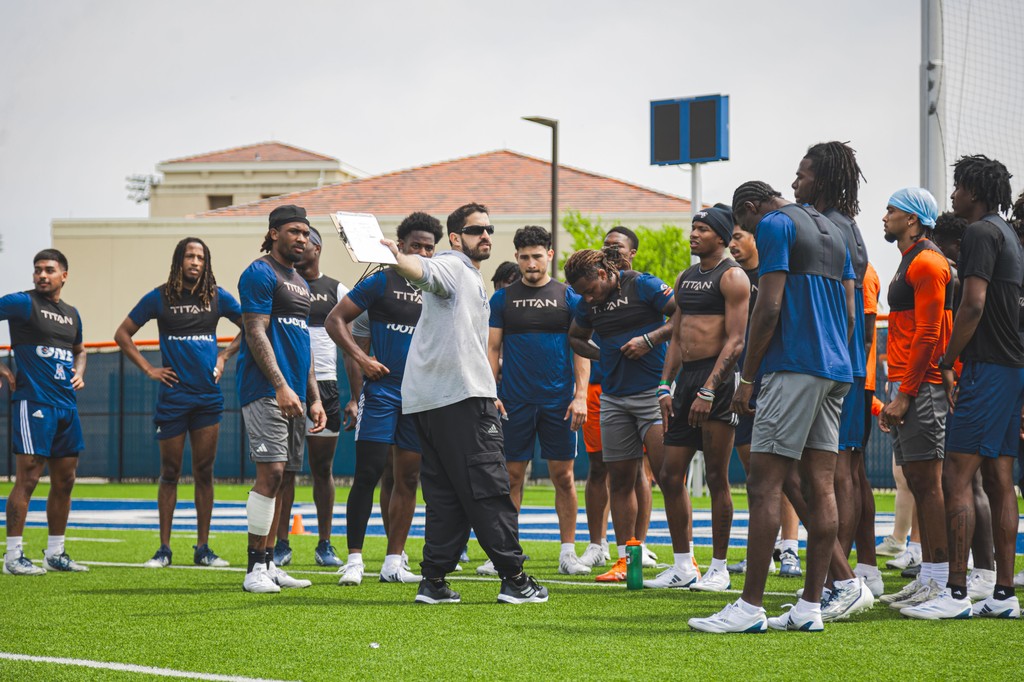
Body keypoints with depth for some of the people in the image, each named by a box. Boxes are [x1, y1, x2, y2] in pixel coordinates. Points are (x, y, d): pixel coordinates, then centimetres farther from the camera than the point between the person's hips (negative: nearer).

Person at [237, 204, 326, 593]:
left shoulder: (300, 283, 22)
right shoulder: (260, 274, -6)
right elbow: (256, 333, -14)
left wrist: (314, 398, 19)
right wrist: (281, 386, -21)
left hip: (294, 394, 9)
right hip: (266, 390, -9)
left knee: (279, 477, 8)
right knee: (270, 472, -14)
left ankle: (269, 564, 11)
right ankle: (255, 569, -13)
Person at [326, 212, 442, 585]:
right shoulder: (380, 282, -3)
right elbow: (335, 320, -3)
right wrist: (362, 358, -13)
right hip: (381, 390, -5)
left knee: (408, 478, 6)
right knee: (368, 474, -10)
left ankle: (393, 562, 12)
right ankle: (354, 560, -5)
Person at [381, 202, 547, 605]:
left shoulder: (470, 278, 26)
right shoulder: (452, 267, -5)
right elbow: (422, 271, -29)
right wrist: (397, 259, -51)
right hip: (462, 398, -10)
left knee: (446, 494, 6)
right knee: (489, 489, -7)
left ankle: (434, 580, 2)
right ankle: (513, 578, -5)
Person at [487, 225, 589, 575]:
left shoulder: (569, 298, 4)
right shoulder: (502, 299, 6)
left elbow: (581, 350, 4)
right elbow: (492, 349, 7)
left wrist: (580, 396, -6)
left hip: (559, 400, 0)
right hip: (515, 401, 0)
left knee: (563, 475, 2)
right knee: (512, 475, 2)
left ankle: (568, 552, 8)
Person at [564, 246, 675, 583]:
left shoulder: (642, 285, -7)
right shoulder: (589, 304, 10)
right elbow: (575, 338, 27)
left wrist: (649, 339, -15)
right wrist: (602, 355, 10)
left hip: (653, 391, -6)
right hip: (613, 398, 6)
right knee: (620, 480, 6)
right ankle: (624, 560, 12)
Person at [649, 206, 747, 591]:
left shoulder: (732, 277, -7)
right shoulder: (685, 279, 19)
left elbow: (735, 340, -14)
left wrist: (708, 390, -20)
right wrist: (665, 386, 10)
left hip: (717, 378, -8)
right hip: (686, 378, 8)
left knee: (717, 478, -3)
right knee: (670, 476, 6)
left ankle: (719, 569, 3)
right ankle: (682, 566, 14)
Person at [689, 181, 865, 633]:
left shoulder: (775, 226, -5)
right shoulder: (832, 231, 21)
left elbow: (769, 308, -13)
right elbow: (850, 312, 19)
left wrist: (746, 379, -9)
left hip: (794, 367, -9)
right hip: (835, 370, 9)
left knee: (765, 485, -9)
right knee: (820, 486, 6)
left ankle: (750, 608, -13)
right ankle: (810, 607, 5)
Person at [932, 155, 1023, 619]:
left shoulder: (980, 233, -10)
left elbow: (973, 305, -19)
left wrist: (946, 363, -11)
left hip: (986, 369, -10)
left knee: (957, 477, -11)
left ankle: (957, 593, -16)